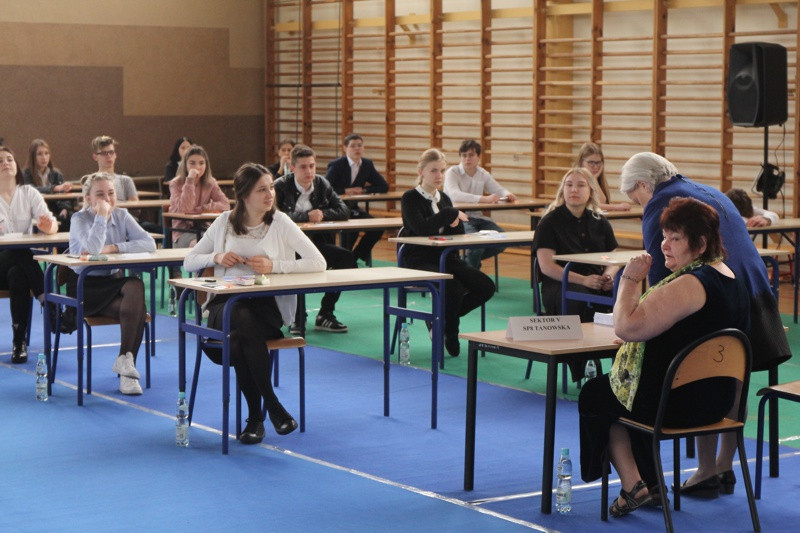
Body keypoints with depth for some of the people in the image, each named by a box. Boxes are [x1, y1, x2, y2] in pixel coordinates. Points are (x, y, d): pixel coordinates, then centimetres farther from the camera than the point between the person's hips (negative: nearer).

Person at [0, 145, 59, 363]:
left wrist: (48, 226, -32)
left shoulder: (29, 193, 6)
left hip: (22, 264, 2)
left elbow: (52, 225, -6)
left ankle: (20, 341, -31)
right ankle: (50, 304, -33)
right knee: (21, 254, -35)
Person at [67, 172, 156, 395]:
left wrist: (115, 248, -18)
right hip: (84, 287, -5)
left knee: (136, 287, -31)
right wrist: (102, 216, -22)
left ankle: (125, 360, -24)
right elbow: (92, 249, -29)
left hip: (113, 281, 5)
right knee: (136, 308, -30)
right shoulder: (80, 219, -8)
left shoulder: (121, 216, 6)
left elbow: (149, 243, -9)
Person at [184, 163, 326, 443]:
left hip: (267, 305, -1)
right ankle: (272, 406, -24)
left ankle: (255, 416, -22)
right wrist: (216, 257, -4)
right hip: (225, 303, 1)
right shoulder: (225, 222, 11)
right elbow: (189, 262, 16)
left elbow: (318, 263, -4)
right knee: (241, 320, -36)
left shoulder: (280, 223, 4)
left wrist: (275, 266, -14)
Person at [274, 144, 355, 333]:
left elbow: (344, 211, 6)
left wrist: (322, 214, -10)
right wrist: (306, 216, -21)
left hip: (316, 242, 5)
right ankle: (297, 317, -16)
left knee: (347, 258, -19)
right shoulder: (280, 186, -6)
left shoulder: (322, 184, 9)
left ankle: (325, 314, -5)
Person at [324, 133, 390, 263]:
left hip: (353, 208, 6)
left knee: (377, 227, -15)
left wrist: (364, 190, -7)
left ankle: (355, 257, 2)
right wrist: (345, 191, -20)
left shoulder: (367, 164, 6)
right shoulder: (336, 165, -8)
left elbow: (384, 186, 7)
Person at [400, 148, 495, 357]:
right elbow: (421, 228, -23)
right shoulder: (410, 198, -4)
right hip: (420, 261, -7)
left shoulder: (443, 198, 15)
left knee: (486, 287, -12)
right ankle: (451, 338, -6)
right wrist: (451, 214, -15)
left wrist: (455, 222, -10)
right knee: (453, 288, -33)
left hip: (447, 258, 7)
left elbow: (459, 233, 13)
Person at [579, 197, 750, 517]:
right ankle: (649, 483, 31)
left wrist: (630, 279, -16)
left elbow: (627, 327, -28)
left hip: (678, 404, -9)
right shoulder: (731, 279, 7)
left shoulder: (689, 285, -25)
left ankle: (633, 485, 14)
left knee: (594, 395, 16)